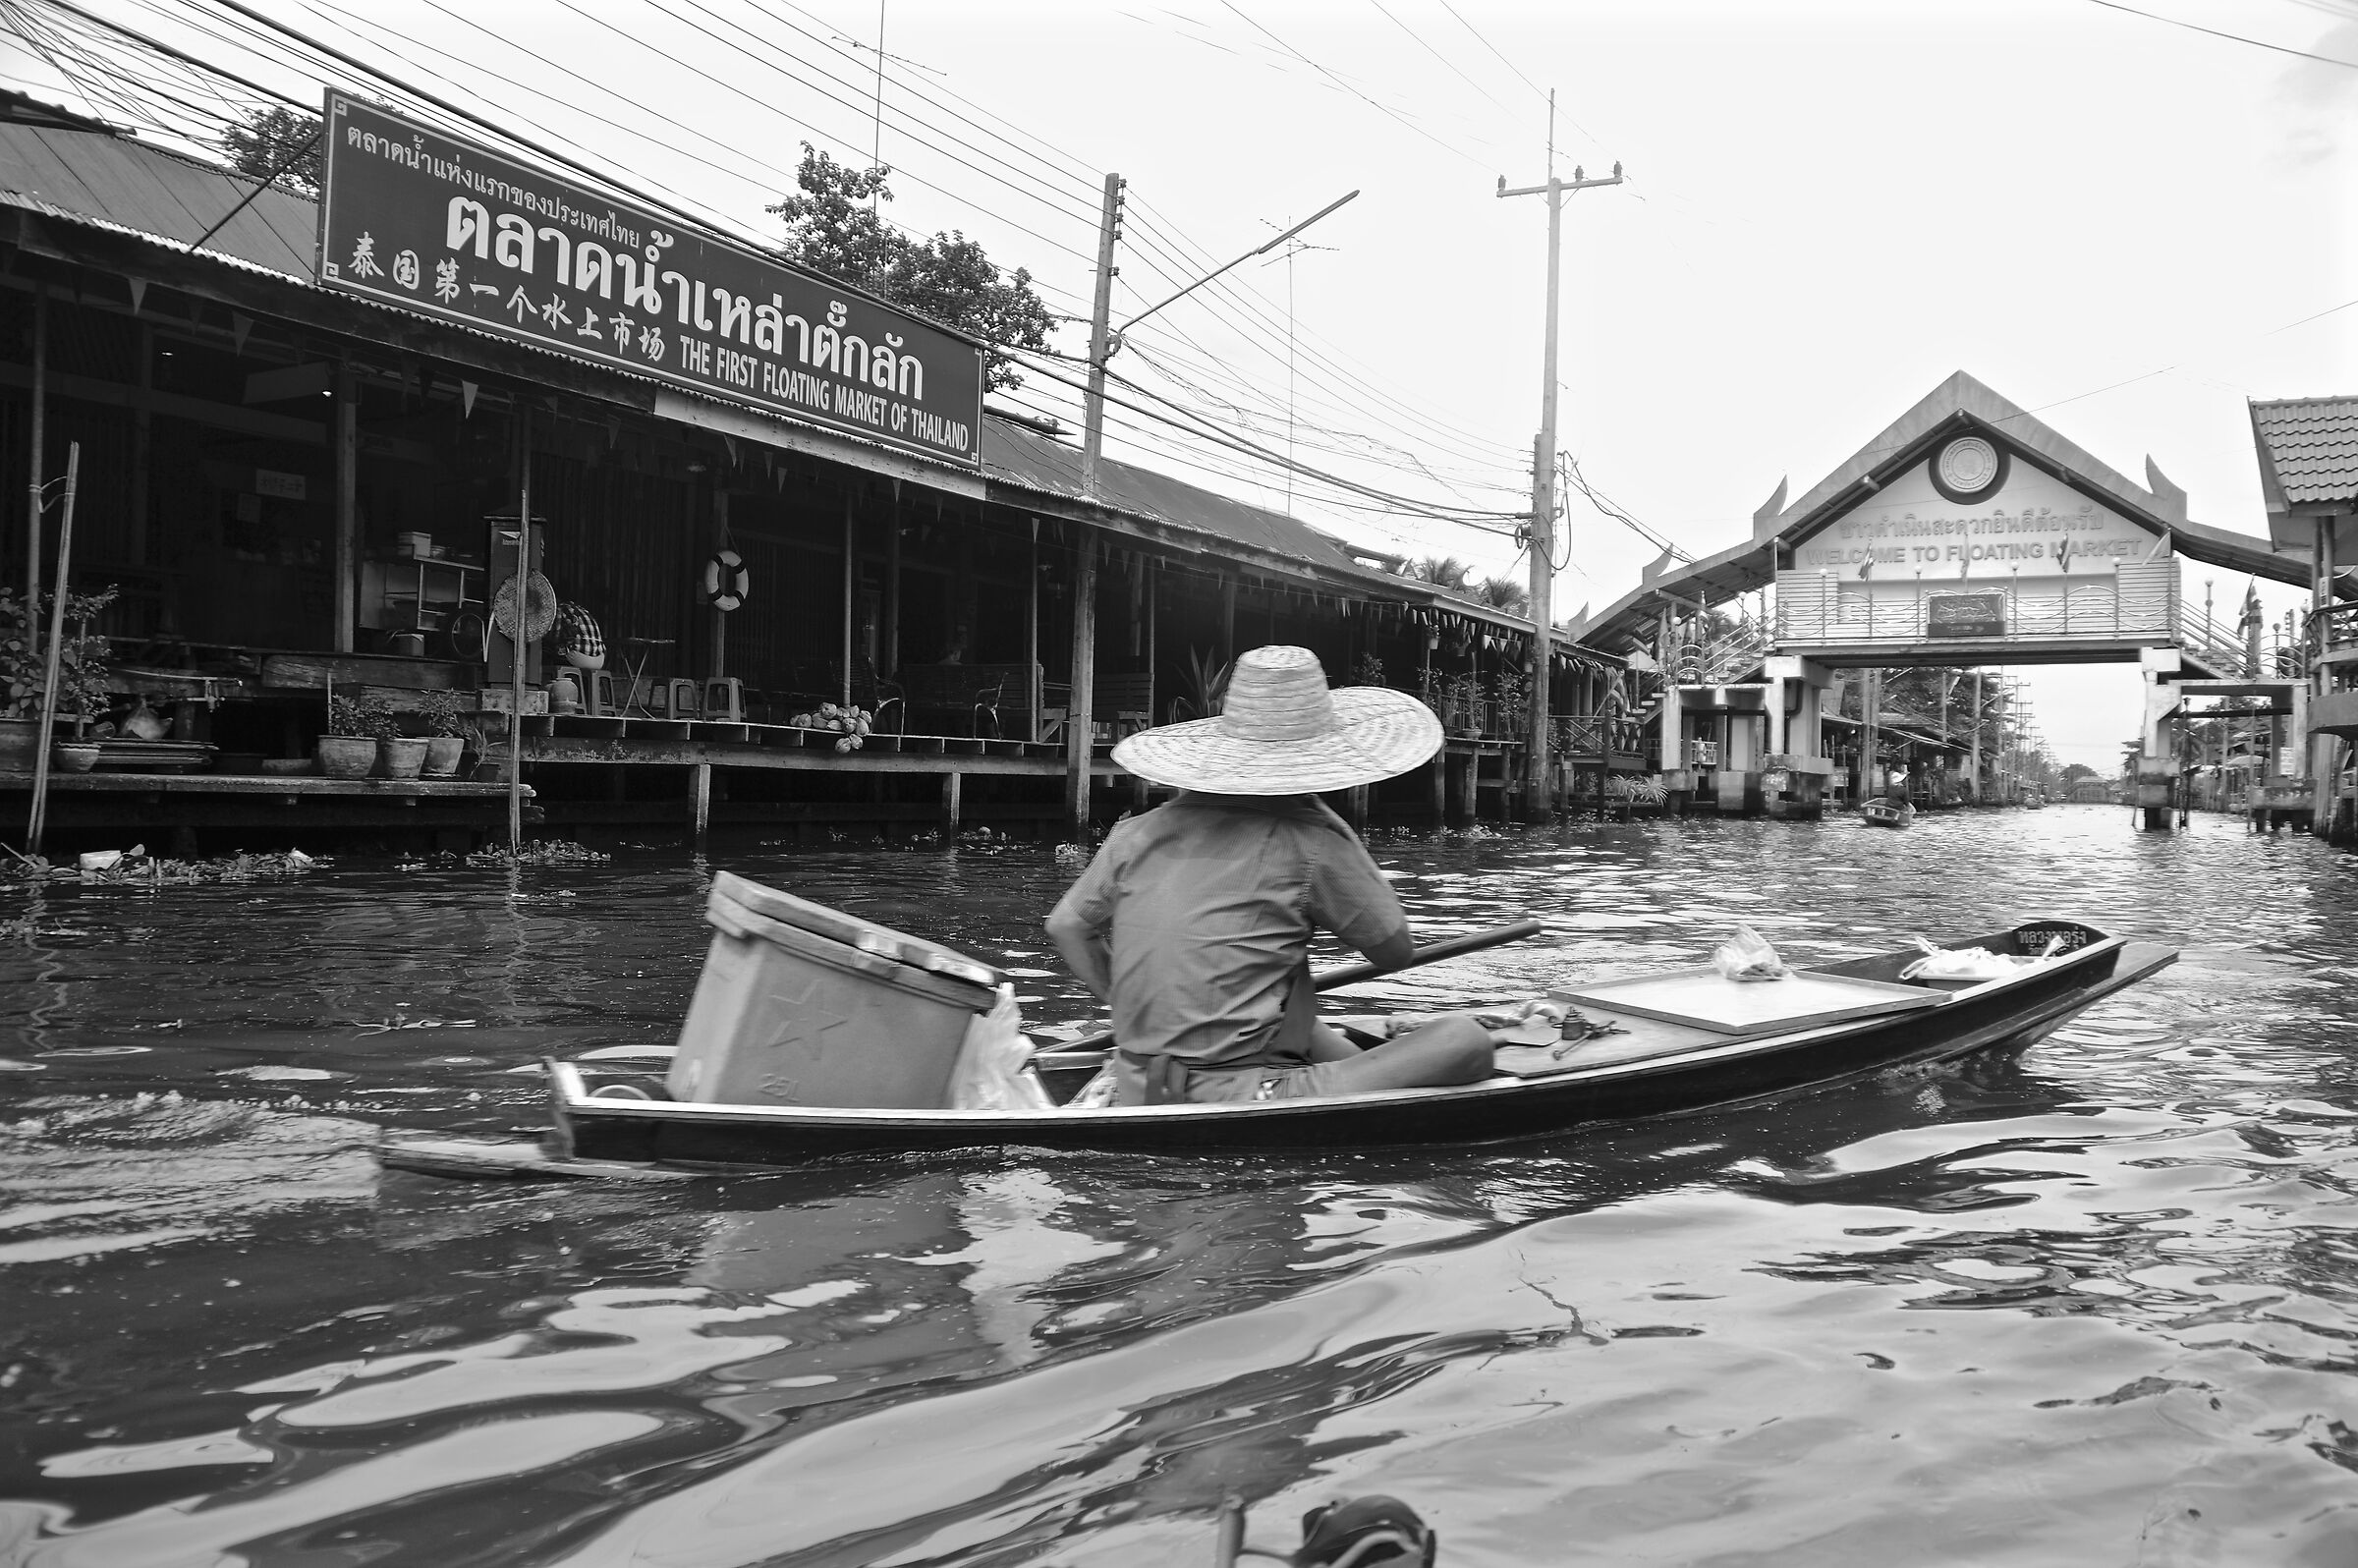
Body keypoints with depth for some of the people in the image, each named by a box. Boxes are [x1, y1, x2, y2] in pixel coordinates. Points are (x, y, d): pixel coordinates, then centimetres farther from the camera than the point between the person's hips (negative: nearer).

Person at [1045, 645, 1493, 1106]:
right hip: (1244, 1109, -8)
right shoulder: (1309, 843, -9)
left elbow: (1067, 926, 15)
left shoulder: (1138, 832, 6)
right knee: (1465, 1039, -4)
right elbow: (1396, 951, 2)